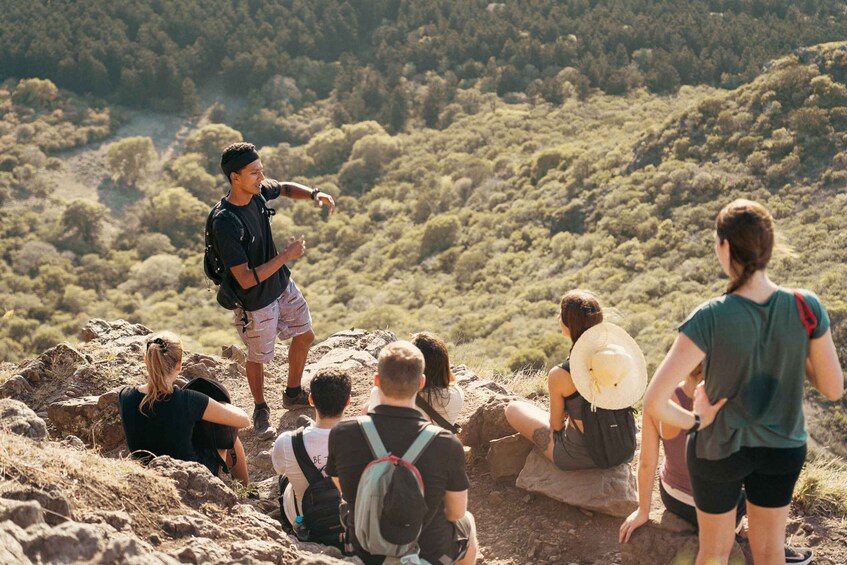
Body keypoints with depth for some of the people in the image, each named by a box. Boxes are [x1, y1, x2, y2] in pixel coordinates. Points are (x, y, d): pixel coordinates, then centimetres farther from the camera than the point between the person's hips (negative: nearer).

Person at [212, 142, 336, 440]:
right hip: (256, 301, -7)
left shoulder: (259, 191, -12)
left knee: (304, 336, 22)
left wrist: (314, 194, -7)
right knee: (258, 358, 15)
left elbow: (286, 188, 12)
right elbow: (246, 279, -33)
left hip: (283, 284, 7)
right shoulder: (225, 225, -34)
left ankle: (293, 394, 47)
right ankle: (261, 410, 43)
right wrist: (286, 256, -29)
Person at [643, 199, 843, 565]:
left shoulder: (710, 318, -29)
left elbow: (654, 402, -32)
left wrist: (695, 421, -14)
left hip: (719, 450, -2)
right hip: (783, 449, 3)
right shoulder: (806, 308, -21)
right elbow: (833, 389, -8)